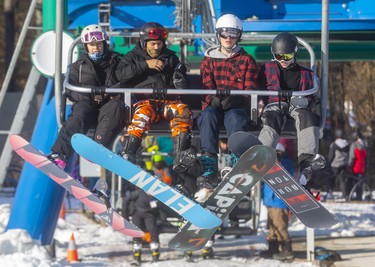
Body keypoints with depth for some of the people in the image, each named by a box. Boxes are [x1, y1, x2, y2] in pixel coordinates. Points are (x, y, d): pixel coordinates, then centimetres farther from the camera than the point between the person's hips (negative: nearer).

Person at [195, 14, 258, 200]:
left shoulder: (247, 60, 16)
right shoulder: (209, 59, 20)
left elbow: (250, 88, 5)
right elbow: (206, 85, 8)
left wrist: (236, 99, -17)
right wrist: (214, 98, -16)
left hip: (237, 106, -1)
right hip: (213, 105, 1)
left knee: (236, 119, -38)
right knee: (208, 116, -35)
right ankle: (209, 173, -46)